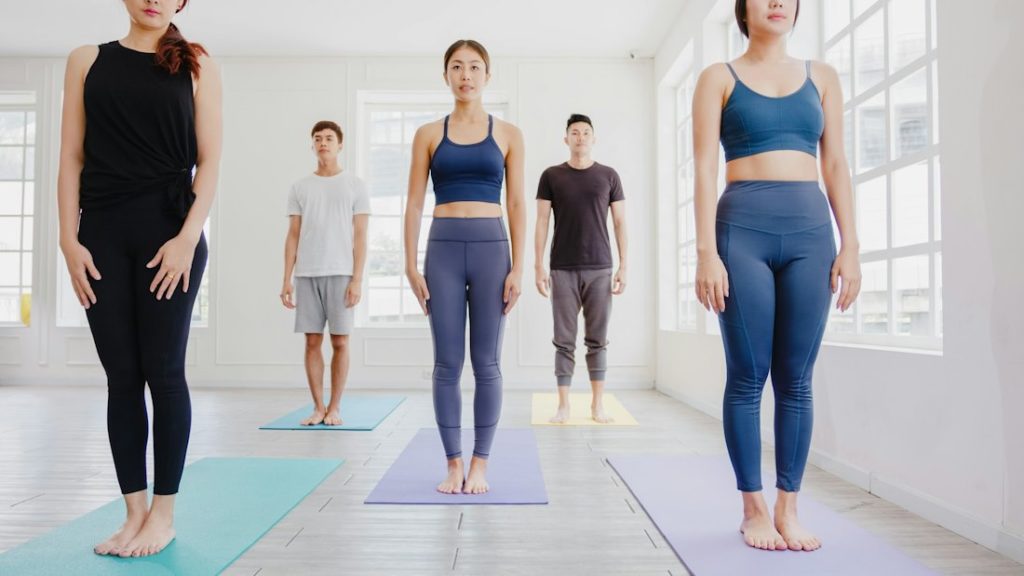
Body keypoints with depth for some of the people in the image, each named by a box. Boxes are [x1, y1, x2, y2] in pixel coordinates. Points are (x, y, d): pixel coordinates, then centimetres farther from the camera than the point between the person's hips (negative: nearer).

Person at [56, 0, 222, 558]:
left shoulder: (197, 66, 7)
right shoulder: (87, 60, 13)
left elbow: (209, 160, -1)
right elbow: (71, 157, 8)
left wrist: (188, 237, -11)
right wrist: (69, 239, -1)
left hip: (169, 229, -2)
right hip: (102, 232, 3)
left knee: (163, 371, -1)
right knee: (121, 376, 5)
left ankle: (164, 512, 11)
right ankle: (134, 511, 15)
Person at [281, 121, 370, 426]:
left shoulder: (355, 185, 5)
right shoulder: (300, 187, 12)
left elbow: (360, 236, 0)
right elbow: (293, 236, 10)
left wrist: (357, 279, -8)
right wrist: (287, 279, 3)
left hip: (341, 274, -2)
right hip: (306, 274, 3)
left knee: (339, 342, 0)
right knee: (312, 341, 4)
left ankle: (334, 407, 10)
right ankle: (318, 406, 13)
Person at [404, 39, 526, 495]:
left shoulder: (508, 134, 8)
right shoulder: (428, 134, 9)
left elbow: (516, 205, 4)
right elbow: (415, 204, 6)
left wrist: (518, 268, -4)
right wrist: (411, 266, -2)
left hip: (491, 248, 0)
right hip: (443, 249, 1)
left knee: (486, 363, 3)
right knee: (447, 364, 2)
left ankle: (480, 464, 14)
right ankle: (454, 463, 14)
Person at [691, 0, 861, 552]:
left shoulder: (821, 77, 16)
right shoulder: (719, 78, 8)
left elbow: (835, 165, 12)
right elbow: (705, 169, -1)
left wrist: (849, 244, 3)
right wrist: (706, 251, -11)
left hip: (811, 229, 3)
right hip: (743, 229, -3)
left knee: (796, 379, 4)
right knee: (747, 377, 0)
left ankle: (789, 508, 15)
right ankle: (754, 507, 13)